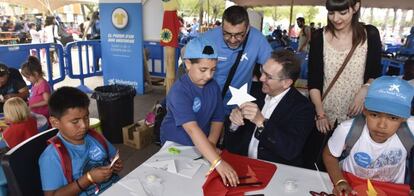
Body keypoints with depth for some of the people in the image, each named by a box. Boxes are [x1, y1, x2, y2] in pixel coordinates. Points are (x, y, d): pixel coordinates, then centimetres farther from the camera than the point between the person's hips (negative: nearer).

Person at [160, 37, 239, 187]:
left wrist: (211, 144, -19)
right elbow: (192, 129, -35)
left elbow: (217, 119, -2)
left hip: (202, 146, 4)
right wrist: (217, 162, -42)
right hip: (175, 145, -3)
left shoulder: (213, 86, -6)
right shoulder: (179, 91, -25)